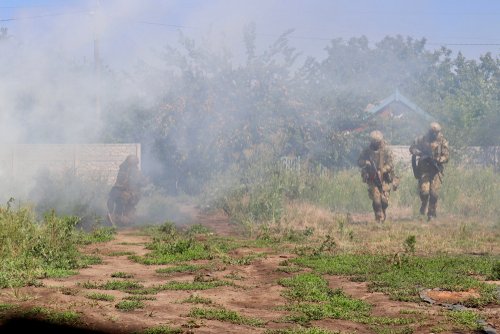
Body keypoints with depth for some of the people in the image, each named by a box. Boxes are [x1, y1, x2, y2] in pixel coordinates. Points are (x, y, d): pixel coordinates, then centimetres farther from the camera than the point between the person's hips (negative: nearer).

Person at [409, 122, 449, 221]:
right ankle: (424, 204, 20)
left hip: (436, 170, 0)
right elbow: (412, 148, 7)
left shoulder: (442, 142, 0)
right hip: (424, 169, 0)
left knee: (434, 192, -7)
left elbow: (446, 156, -2)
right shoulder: (422, 139, 0)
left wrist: (438, 160, -22)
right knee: (424, 191, -13)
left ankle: (431, 213, 7)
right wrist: (419, 153, -12)